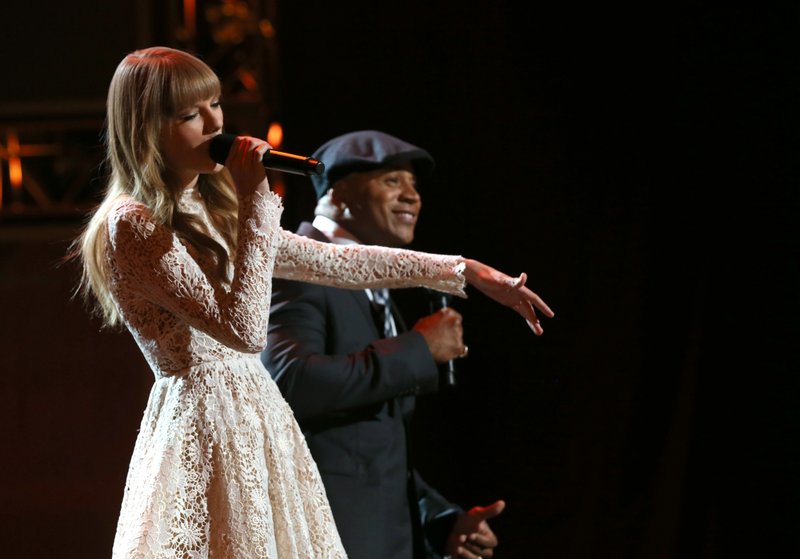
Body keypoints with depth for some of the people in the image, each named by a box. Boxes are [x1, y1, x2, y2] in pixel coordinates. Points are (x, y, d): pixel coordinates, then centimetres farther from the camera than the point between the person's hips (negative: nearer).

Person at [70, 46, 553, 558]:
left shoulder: (209, 207, 12)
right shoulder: (131, 226, -15)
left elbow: (326, 260, 17)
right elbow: (243, 329, -22)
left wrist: (462, 271, 17)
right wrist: (256, 202, -18)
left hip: (256, 416, 8)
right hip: (204, 420, -8)